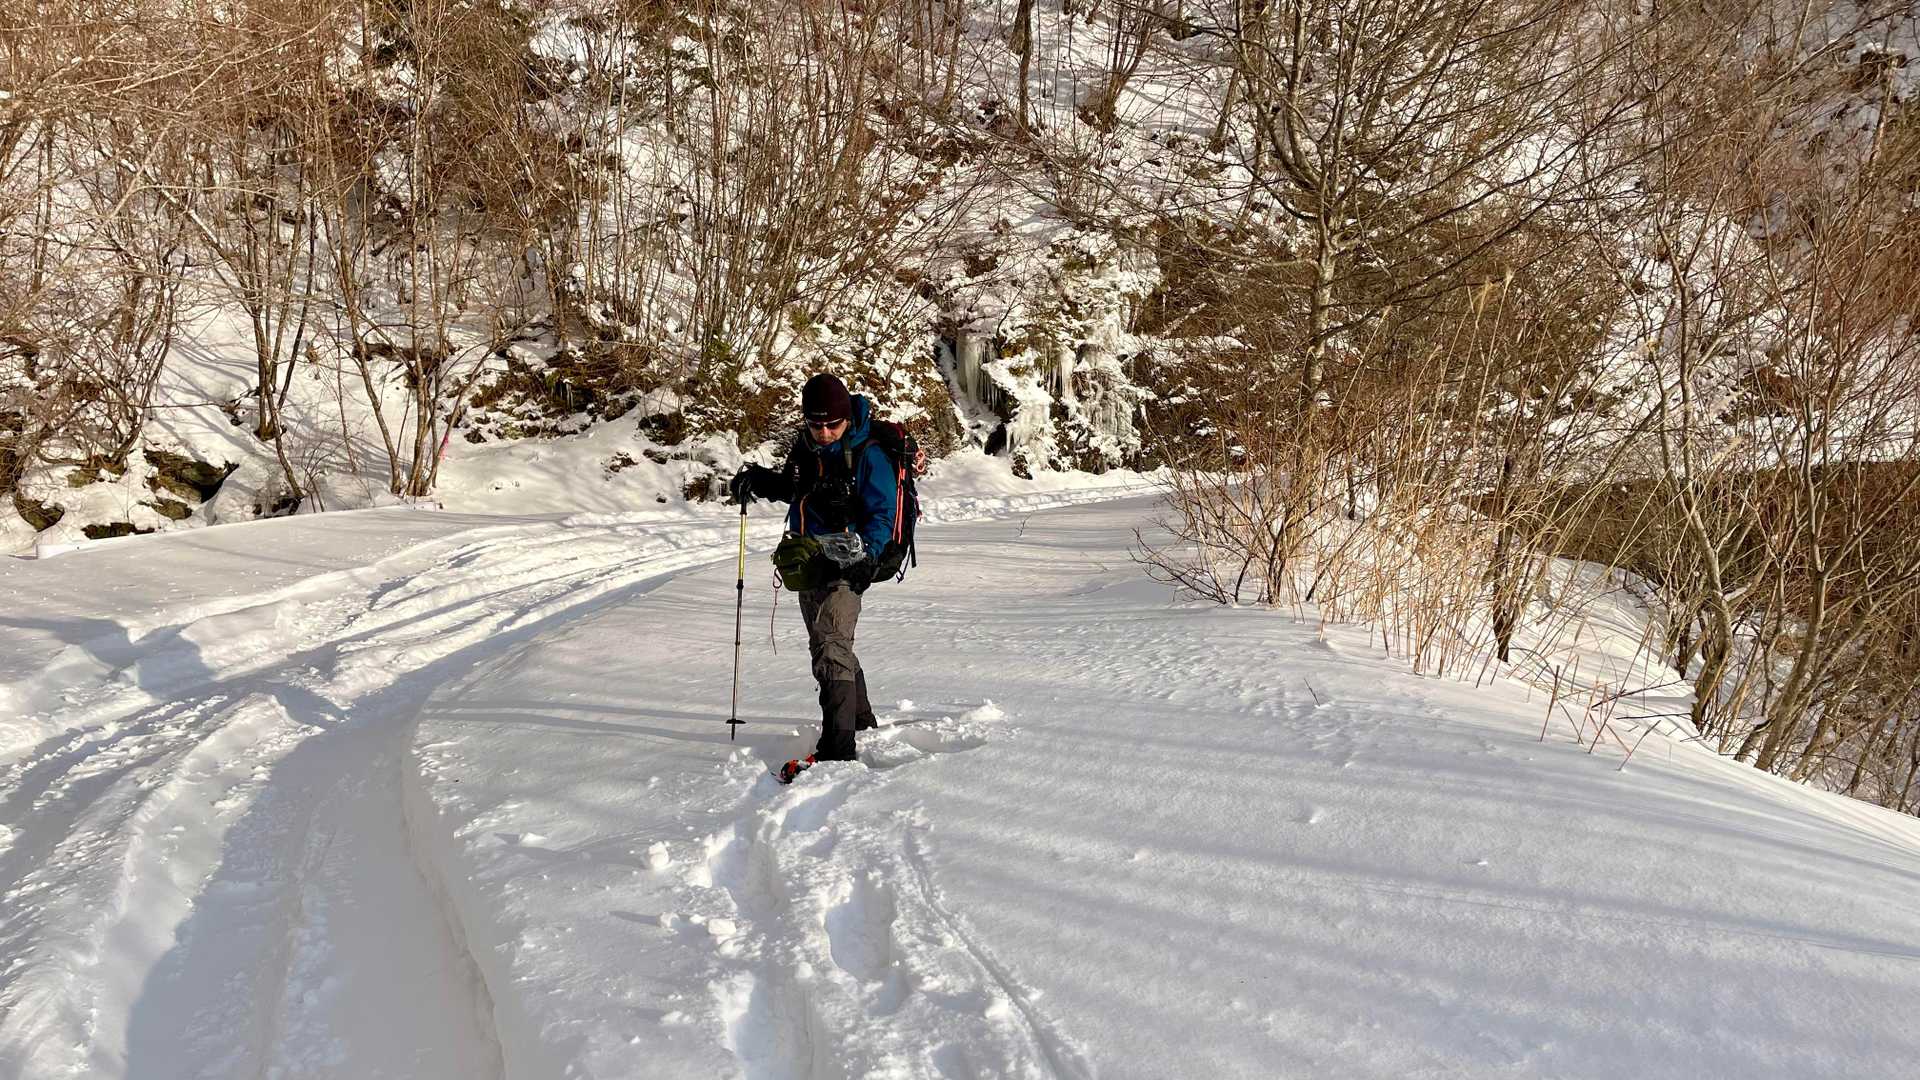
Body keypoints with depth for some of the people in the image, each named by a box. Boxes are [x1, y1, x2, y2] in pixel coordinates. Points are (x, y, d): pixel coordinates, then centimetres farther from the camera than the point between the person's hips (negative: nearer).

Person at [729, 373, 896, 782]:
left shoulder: (868, 456, -13)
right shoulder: (805, 448, 6)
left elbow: (882, 514, -12)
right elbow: (791, 488, 23)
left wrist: (867, 553, -28)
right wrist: (758, 481, 5)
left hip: (847, 564, -8)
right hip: (809, 562, 8)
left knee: (831, 645, -21)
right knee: (824, 644, 19)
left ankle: (837, 747, -24)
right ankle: (861, 718, 39)